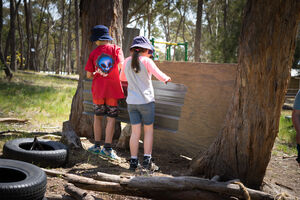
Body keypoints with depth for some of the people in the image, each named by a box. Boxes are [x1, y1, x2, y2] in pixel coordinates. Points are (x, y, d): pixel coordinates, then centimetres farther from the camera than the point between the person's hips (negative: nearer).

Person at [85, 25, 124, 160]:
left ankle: (97, 146, 20)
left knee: (98, 117, 16)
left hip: (98, 90, 2)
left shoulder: (94, 53, 4)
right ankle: (107, 148, 0)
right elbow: (121, 65, -15)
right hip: (112, 89, -2)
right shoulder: (116, 49, 0)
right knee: (111, 119, 2)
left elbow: (88, 75, 2)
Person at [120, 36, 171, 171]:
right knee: (148, 130, 8)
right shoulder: (146, 61, -7)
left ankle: (133, 161, 5)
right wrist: (167, 78, 9)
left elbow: (122, 78, 21)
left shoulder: (127, 61, 6)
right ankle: (147, 160, 5)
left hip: (131, 101, 4)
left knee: (135, 132, 6)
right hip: (146, 100, -3)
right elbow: (160, 76, -11)